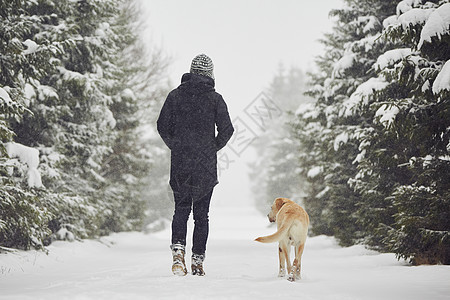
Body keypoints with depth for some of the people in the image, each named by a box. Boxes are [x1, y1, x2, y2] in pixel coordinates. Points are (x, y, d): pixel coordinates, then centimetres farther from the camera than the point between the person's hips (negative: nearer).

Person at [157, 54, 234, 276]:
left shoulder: (175, 95, 2)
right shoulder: (215, 99, -3)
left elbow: (162, 126, 2)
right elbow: (227, 129, -7)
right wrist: (213, 148, 8)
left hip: (179, 163, 1)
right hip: (206, 166, -1)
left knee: (181, 208, 12)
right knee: (201, 213, 7)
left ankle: (178, 248, -11)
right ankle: (198, 261, 8)